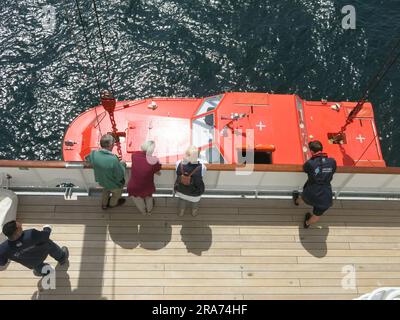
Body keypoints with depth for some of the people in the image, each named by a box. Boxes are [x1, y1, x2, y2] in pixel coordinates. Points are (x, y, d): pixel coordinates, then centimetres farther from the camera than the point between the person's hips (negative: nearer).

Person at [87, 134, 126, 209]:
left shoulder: (93, 154, -27)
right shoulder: (113, 160, -43)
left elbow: (88, 159, 0)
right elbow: (120, 176, -29)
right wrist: (123, 164, -11)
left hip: (101, 180, 4)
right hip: (114, 184, -4)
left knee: (106, 189, 39)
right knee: (117, 192, 32)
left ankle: (104, 204, 62)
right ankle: (113, 203, 62)